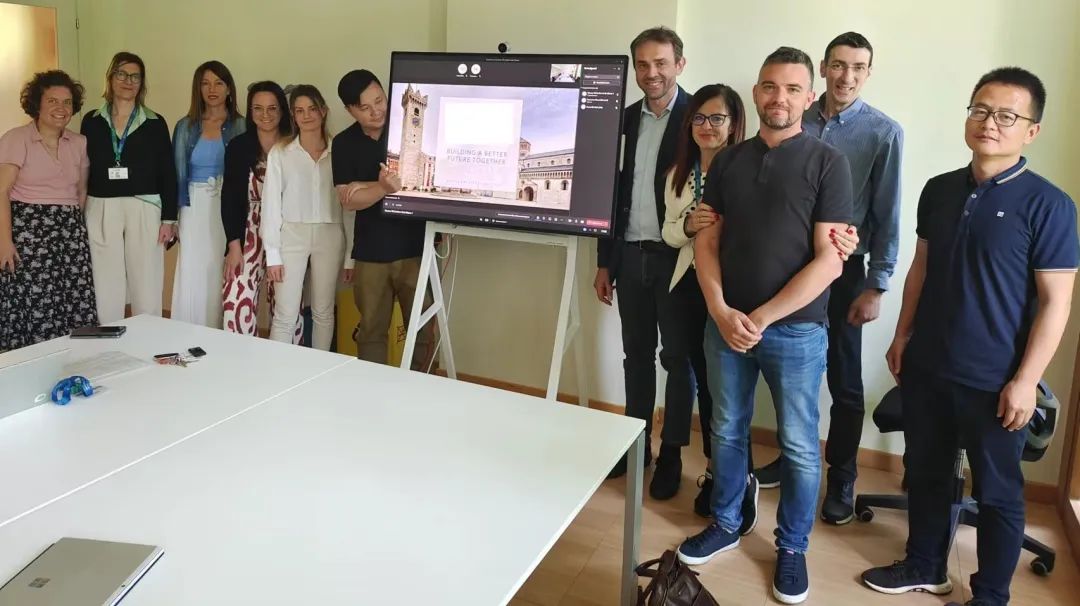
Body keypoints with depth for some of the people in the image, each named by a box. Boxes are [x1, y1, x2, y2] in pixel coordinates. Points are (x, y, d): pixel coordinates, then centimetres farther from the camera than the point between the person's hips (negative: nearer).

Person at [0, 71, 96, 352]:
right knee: (32, 307, -5)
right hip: (28, 229, -4)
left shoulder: (79, 143, 12)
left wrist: (78, 228, 10)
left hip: (71, 233, 4)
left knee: (75, 308, -1)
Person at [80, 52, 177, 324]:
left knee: (147, 290, -1)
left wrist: (169, 219, -3)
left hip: (144, 210, -1)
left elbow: (168, 174, 3)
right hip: (101, 211, 2)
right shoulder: (92, 121, 8)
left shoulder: (155, 123, 4)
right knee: (105, 291, 4)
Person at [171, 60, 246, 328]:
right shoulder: (186, 126, 9)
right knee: (193, 280, 0)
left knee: (225, 280, -2)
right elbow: (177, 173, 9)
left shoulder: (241, 126, 3)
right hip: (196, 209, 2)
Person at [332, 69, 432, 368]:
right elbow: (348, 200, -3)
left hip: (415, 247, -2)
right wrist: (384, 187, -24)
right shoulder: (344, 143, 5)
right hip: (370, 252, 3)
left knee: (421, 330, 2)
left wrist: (365, 186, -9)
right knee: (371, 331, 11)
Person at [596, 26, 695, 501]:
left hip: (677, 257, -5)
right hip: (631, 255, 5)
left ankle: (671, 455, 18)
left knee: (677, 358, 6)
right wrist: (604, 261, 10)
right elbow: (614, 192, 12)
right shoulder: (625, 120, 9)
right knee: (636, 354, 13)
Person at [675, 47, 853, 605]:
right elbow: (706, 243, 5)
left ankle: (792, 548, 28)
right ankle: (725, 524, 35)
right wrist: (722, 313, -10)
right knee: (727, 432, 16)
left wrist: (762, 318, -14)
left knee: (799, 446, 8)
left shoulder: (827, 163, -6)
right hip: (726, 324, 4)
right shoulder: (728, 161, 6)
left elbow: (828, 262, -12)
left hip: (796, 331, -3)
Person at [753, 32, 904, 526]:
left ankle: (842, 479, 25)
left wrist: (876, 286, -9)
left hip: (842, 268, -3)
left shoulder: (883, 132, -6)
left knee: (844, 381, 8)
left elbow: (887, 215, -6)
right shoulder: (797, 122, 3)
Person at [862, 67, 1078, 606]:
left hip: (993, 382, -5)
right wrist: (902, 335, 11)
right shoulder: (939, 190, 4)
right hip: (926, 367, 5)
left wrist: (1025, 380, -15)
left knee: (997, 492, 11)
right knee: (926, 473, 18)